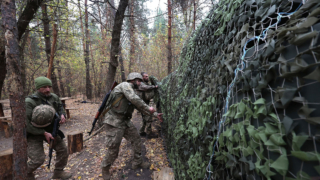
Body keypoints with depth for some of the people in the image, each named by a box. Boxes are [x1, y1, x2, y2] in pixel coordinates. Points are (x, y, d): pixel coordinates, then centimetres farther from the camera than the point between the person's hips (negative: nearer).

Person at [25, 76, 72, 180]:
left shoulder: (54, 98, -5)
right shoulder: (29, 102, -21)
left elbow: (60, 108, 9)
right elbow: (26, 123, -22)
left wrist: (62, 115, -15)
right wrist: (44, 133, -25)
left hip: (50, 130, 5)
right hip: (34, 133, -5)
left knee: (63, 150, 5)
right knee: (38, 159, -9)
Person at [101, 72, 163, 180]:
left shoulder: (132, 92, 16)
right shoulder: (125, 85, -11)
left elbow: (140, 107, 17)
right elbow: (134, 99, -27)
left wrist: (155, 114, 13)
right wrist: (148, 108, -17)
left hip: (125, 121, 9)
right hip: (114, 121, -9)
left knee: (136, 139, 11)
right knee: (113, 148, 1)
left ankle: (137, 162, 29)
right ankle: (105, 168, 29)